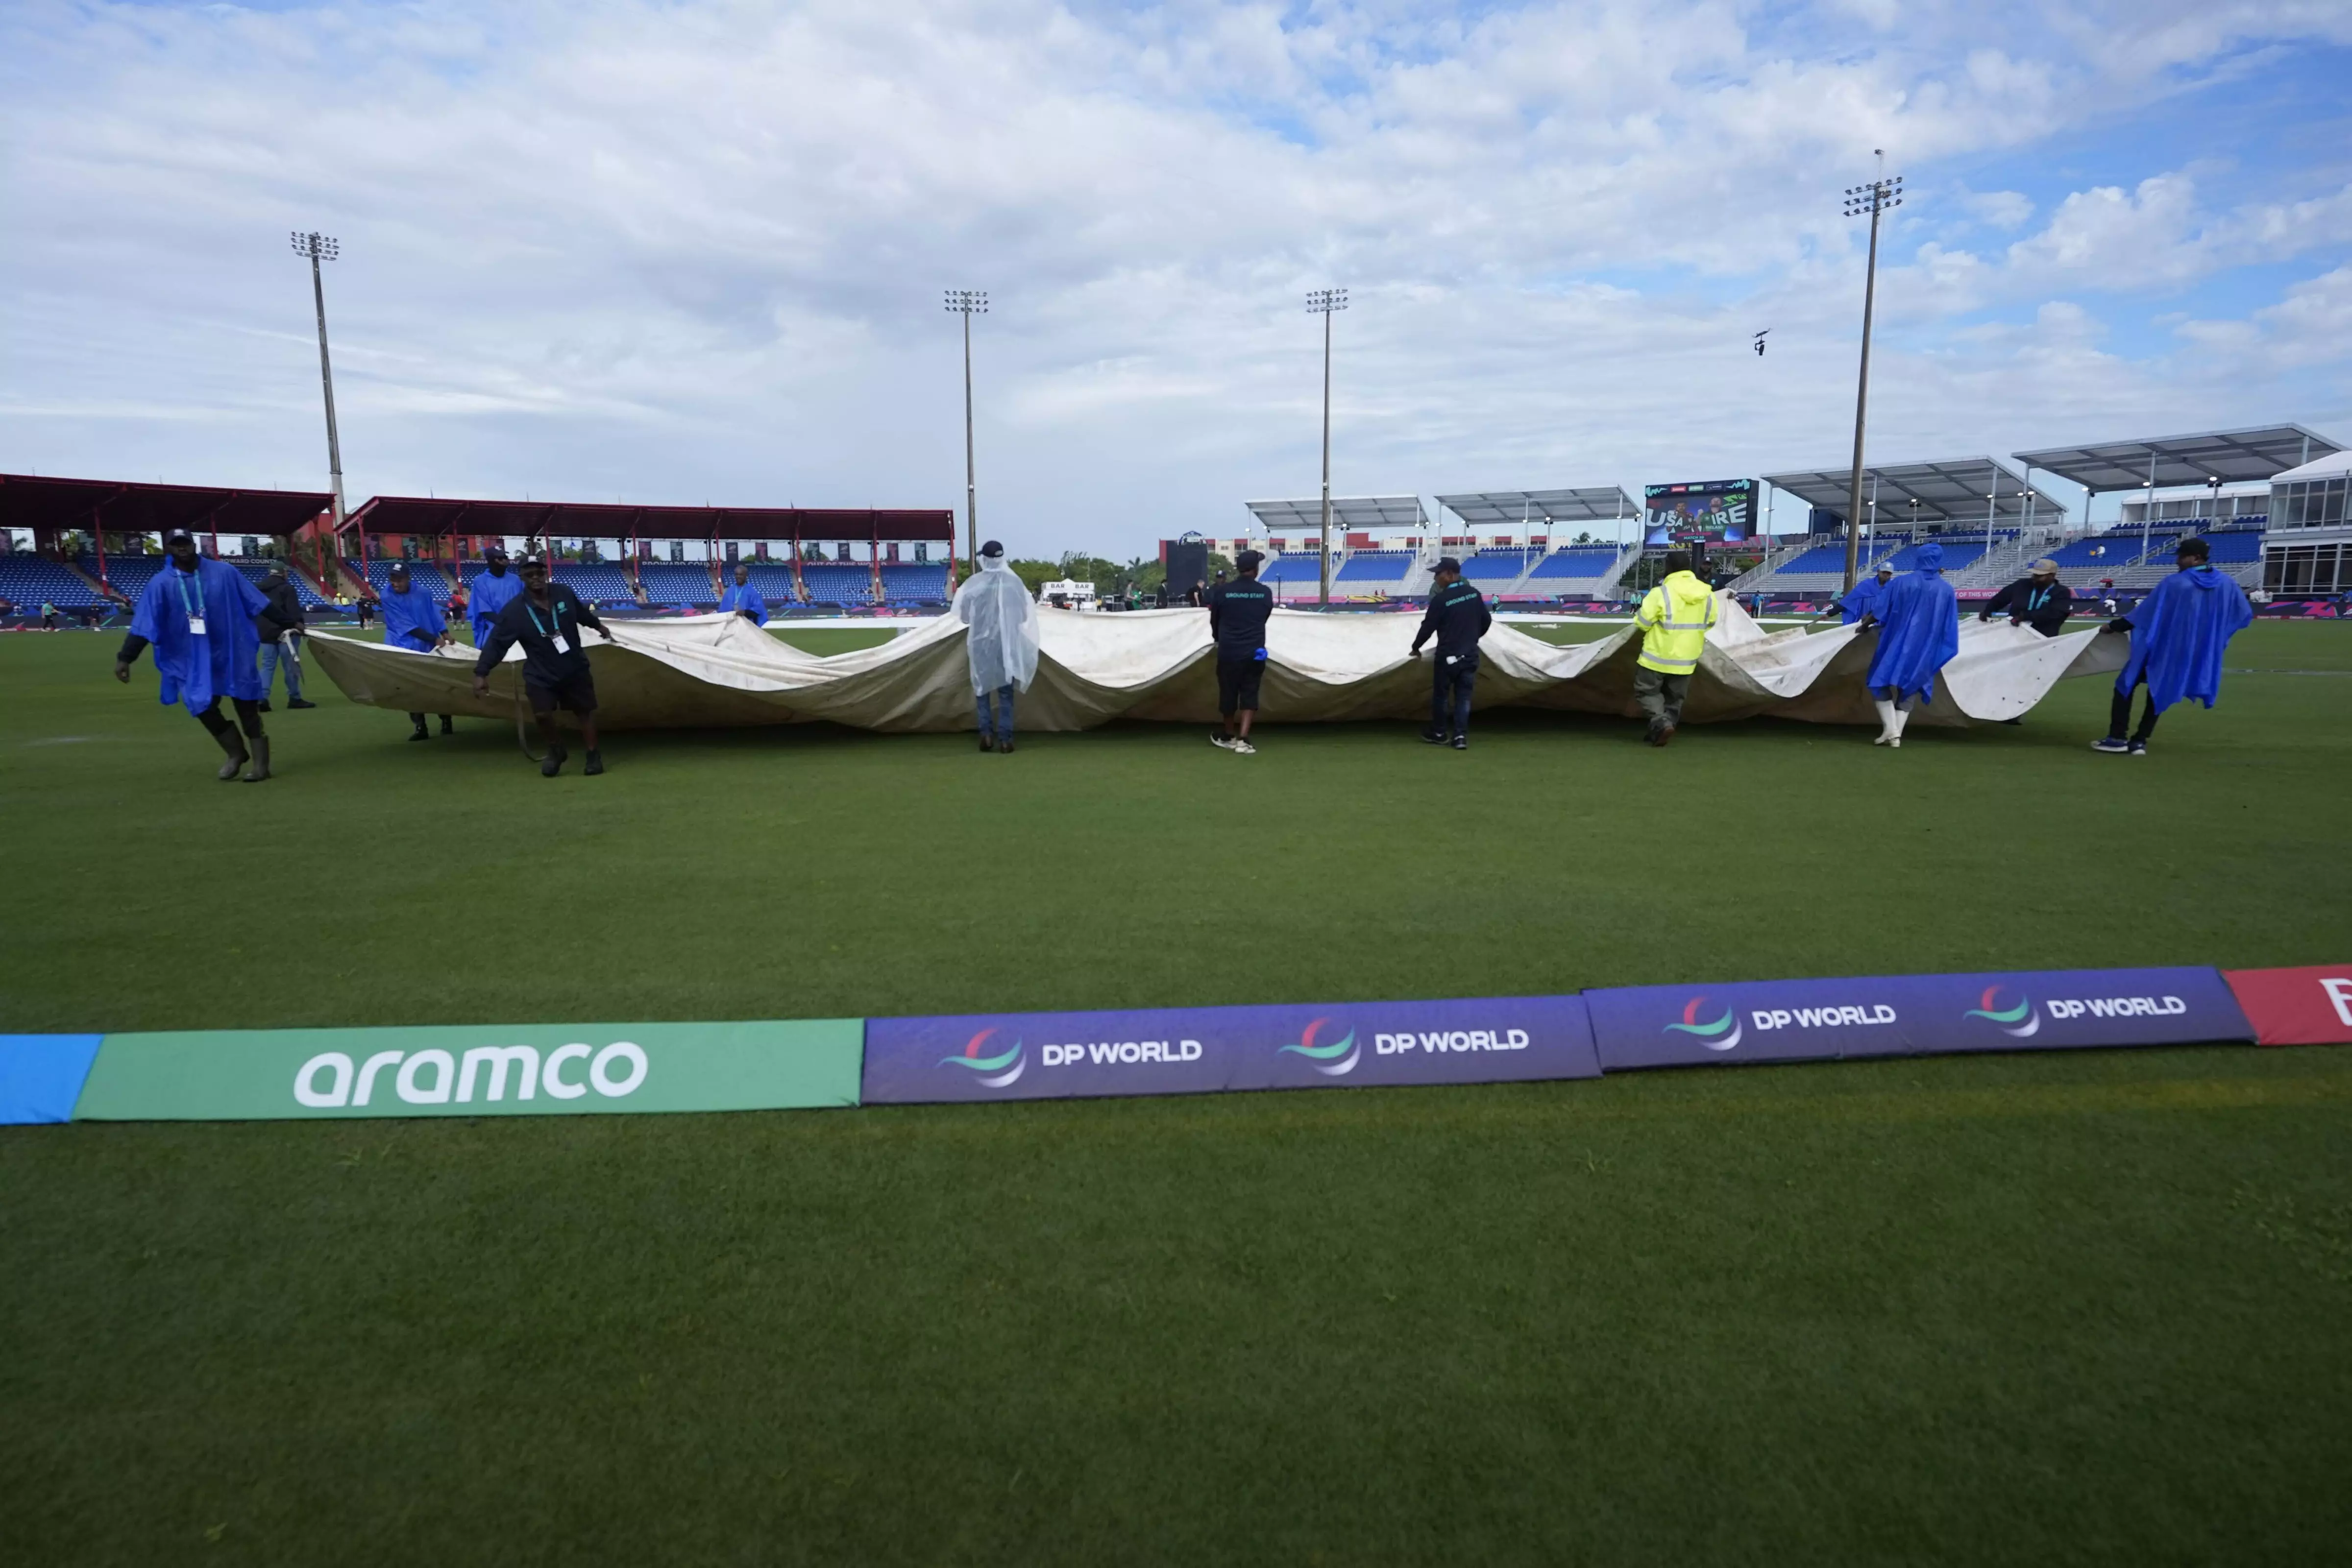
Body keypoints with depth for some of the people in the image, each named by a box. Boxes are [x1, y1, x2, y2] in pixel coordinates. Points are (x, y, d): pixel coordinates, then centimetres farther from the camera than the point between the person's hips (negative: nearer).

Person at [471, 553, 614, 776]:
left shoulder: (563, 593, -10)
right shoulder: (514, 610, -17)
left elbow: (582, 613, 12)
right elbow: (496, 642, -17)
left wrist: (598, 625, 29)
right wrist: (481, 673, -22)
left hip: (575, 667, 2)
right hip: (540, 674, -2)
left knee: (585, 711, 8)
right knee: (543, 714, -12)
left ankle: (593, 755, 23)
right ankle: (556, 751, 15)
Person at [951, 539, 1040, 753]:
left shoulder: (973, 583, -8)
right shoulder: (1014, 582, -5)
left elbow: (963, 615, 1)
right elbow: (1025, 615, 4)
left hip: (981, 644, -1)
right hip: (1007, 645, 1)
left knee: (982, 689, 12)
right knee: (1006, 692, 7)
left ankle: (986, 734, 0)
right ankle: (1005, 738, 3)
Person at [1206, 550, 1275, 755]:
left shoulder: (1222, 591, -5)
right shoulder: (1266, 592, -1)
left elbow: (1214, 621, 8)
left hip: (1228, 652, 0)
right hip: (1255, 652, 1)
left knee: (1228, 694, 13)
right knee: (1249, 695, 5)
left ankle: (1230, 737, 28)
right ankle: (1242, 740, -7)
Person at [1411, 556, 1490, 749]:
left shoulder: (1440, 599, -16)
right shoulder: (1474, 594, 3)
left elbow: (1428, 627, -10)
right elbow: (1487, 620, 13)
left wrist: (1416, 647, 5)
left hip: (1448, 656, -5)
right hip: (1470, 655, 5)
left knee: (1441, 695, 11)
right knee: (1464, 696, 7)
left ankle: (1439, 733, 21)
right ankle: (1460, 735, 0)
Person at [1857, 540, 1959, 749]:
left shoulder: (1901, 582, -8)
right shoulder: (1947, 591, 1)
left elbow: (1882, 611, -3)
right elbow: (1949, 628, 4)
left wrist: (1868, 622, 15)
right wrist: (1942, 652, 15)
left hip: (1898, 643, -3)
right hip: (1925, 650, 3)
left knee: (1881, 683, 9)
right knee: (1910, 688, 12)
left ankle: (1891, 730, -7)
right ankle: (1897, 735, 2)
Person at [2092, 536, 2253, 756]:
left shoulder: (2175, 583, -18)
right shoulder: (2226, 585, 1)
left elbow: (2145, 612, -13)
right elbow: (2244, 614, 13)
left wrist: (2113, 626, -2)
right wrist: (2214, 633, 24)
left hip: (2162, 647, -6)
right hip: (2195, 653, 6)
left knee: (2126, 684, 6)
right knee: (2159, 691, 17)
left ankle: (2117, 739, -3)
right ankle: (2139, 741, 10)